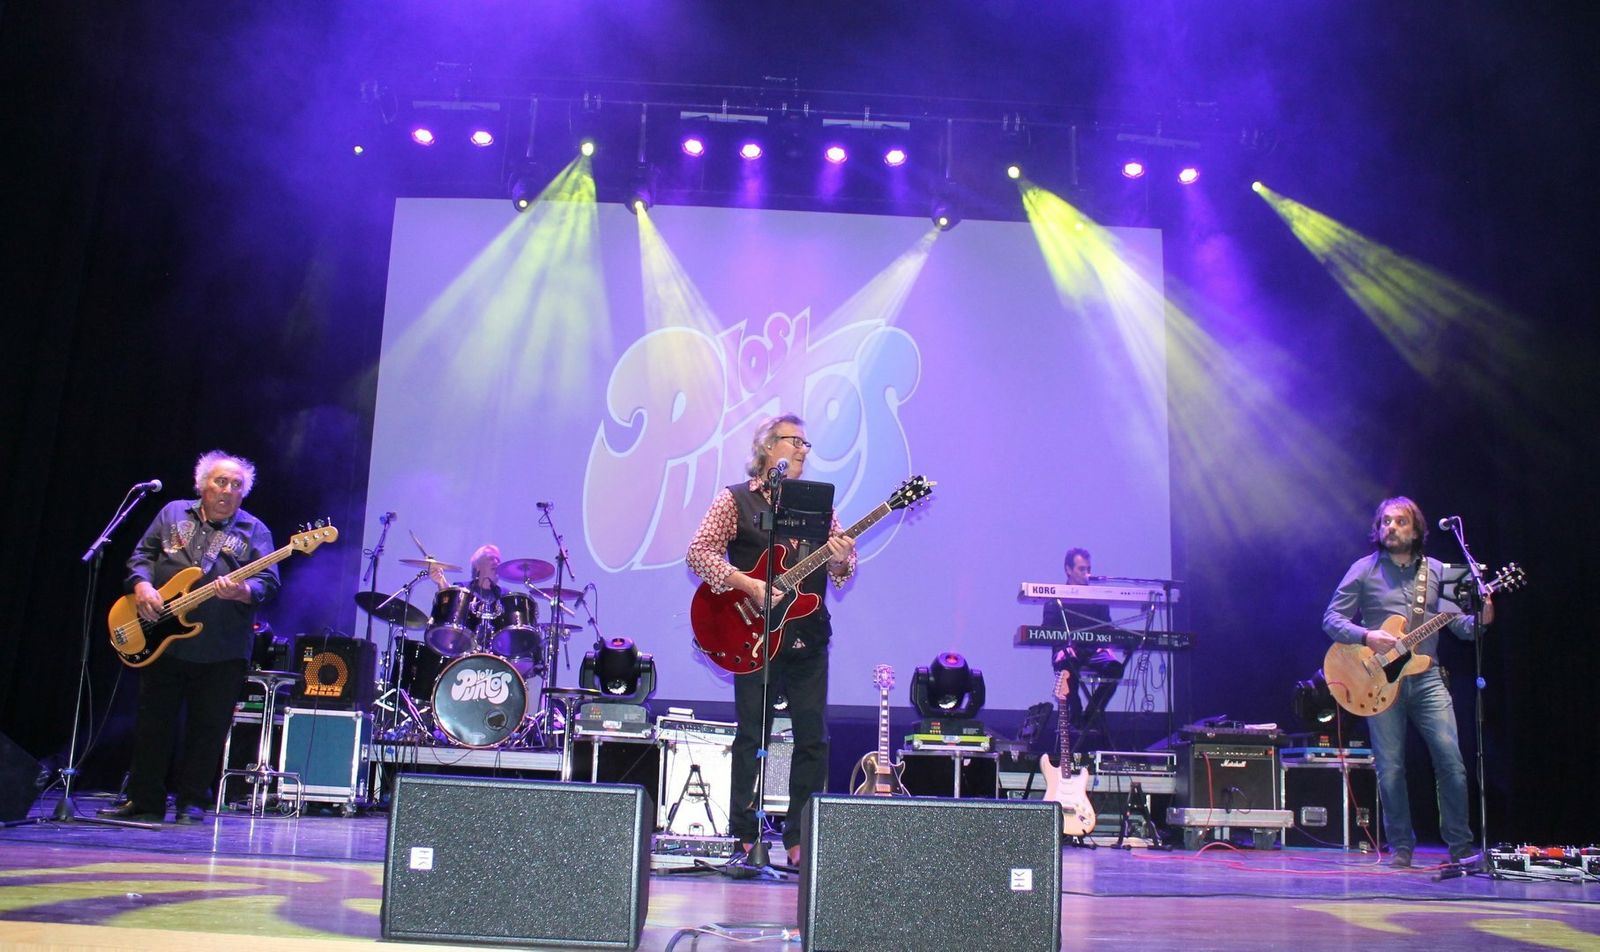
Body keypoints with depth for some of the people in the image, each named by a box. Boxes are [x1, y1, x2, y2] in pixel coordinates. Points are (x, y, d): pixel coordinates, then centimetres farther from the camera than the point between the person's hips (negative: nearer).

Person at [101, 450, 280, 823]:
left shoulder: (255, 531, 1)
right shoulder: (173, 513, 10)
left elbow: (268, 582, -8)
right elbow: (141, 555, 11)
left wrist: (242, 591, -29)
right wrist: (141, 585, -9)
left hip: (223, 651, -2)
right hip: (163, 640, 3)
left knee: (208, 729, 2)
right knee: (153, 722, 10)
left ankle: (192, 802, 14)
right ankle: (145, 800, 20)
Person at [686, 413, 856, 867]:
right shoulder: (735, 499, 1)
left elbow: (844, 568, 11)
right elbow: (699, 552, -9)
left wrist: (841, 561, -14)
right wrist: (751, 586, -19)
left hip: (809, 637, 4)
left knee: (813, 738, 4)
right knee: (752, 736, 1)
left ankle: (800, 839, 14)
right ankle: (745, 837, 10)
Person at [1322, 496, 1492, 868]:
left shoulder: (1436, 571, 11)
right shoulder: (1364, 570, 4)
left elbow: (1459, 623, 8)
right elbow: (1332, 618, 1)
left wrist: (1480, 620, -13)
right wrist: (1365, 636, -15)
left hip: (1426, 679, 2)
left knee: (1450, 759, -5)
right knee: (1390, 767, 0)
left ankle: (1460, 844, 11)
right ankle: (1401, 846, 13)